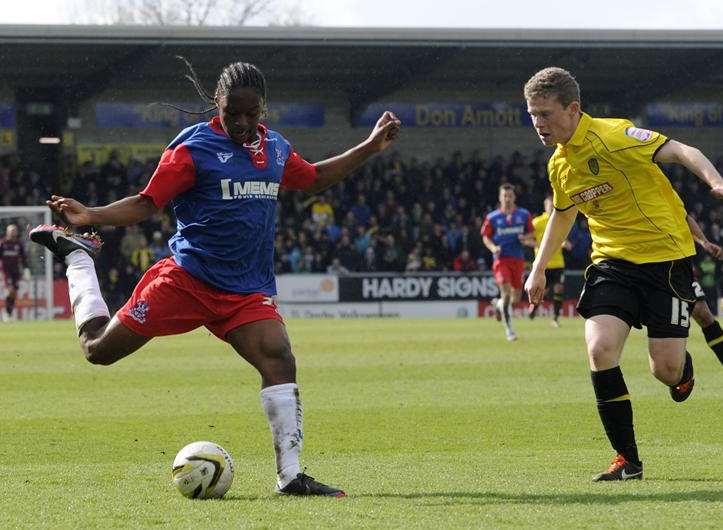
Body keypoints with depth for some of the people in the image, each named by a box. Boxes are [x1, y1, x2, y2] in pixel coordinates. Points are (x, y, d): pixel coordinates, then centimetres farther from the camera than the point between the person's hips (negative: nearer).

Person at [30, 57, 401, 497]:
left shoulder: (276, 148, 12)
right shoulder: (193, 147, -8)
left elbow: (314, 179, 31)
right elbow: (146, 204, -9)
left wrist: (371, 147, 27)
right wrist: (90, 216, -25)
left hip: (249, 292, 4)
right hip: (187, 276, -4)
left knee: (280, 362, -19)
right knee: (100, 348, 0)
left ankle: (290, 475, -13)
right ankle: (77, 254, 27)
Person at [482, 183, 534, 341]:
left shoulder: (524, 215, 6)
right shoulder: (492, 217, 2)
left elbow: (530, 233, 14)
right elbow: (486, 237, 8)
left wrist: (526, 239, -9)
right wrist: (493, 247, -12)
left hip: (518, 259, 3)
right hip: (501, 259, -3)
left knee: (516, 298, 6)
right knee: (506, 291, -18)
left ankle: (498, 304, 42)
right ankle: (509, 329, -9)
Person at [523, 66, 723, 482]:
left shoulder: (613, 136, -17)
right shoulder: (559, 166, 7)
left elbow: (681, 152, -22)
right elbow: (564, 214, 27)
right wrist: (539, 269, 28)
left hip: (665, 256, -6)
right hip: (612, 261, 6)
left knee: (667, 369, -8)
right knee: (600, 350, -17)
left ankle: (684, 370, 34)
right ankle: (628, 461, -7)